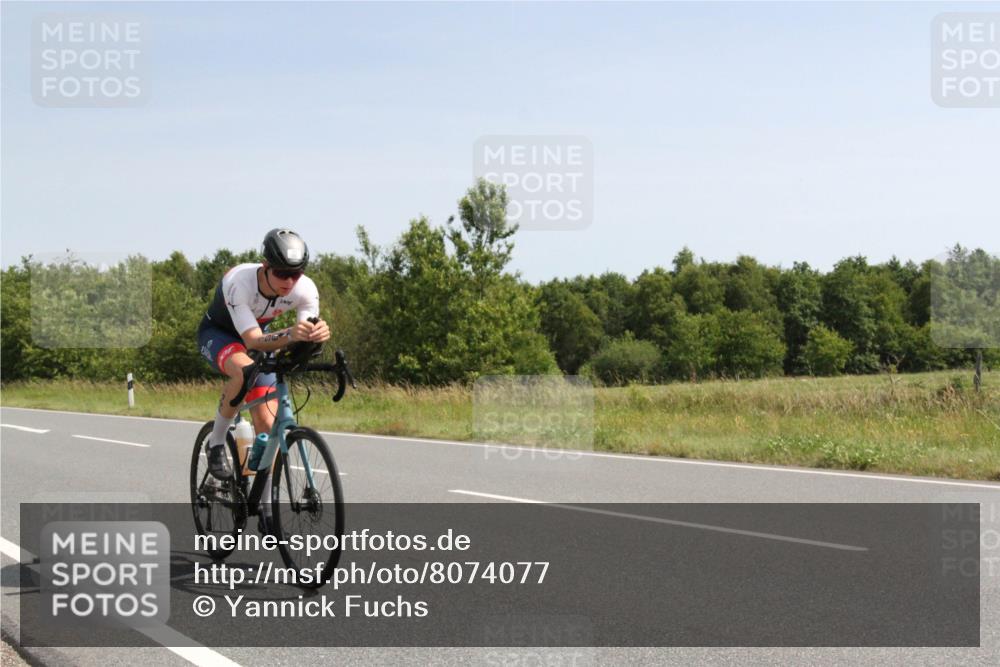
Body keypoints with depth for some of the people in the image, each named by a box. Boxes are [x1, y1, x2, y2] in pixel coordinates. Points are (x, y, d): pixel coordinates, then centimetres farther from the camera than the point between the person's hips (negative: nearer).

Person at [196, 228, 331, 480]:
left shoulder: (305, 290, -27)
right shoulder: (239, 282, -39)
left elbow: (307, 339, -33)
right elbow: (253, 341, -46)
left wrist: (320, 333, -58)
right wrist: (289, 335, -65)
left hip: (261, 340, 4)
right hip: (217, 334, -4)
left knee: (268, 425, -10)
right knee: (246, 370, -39)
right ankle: (216, 442, -17)